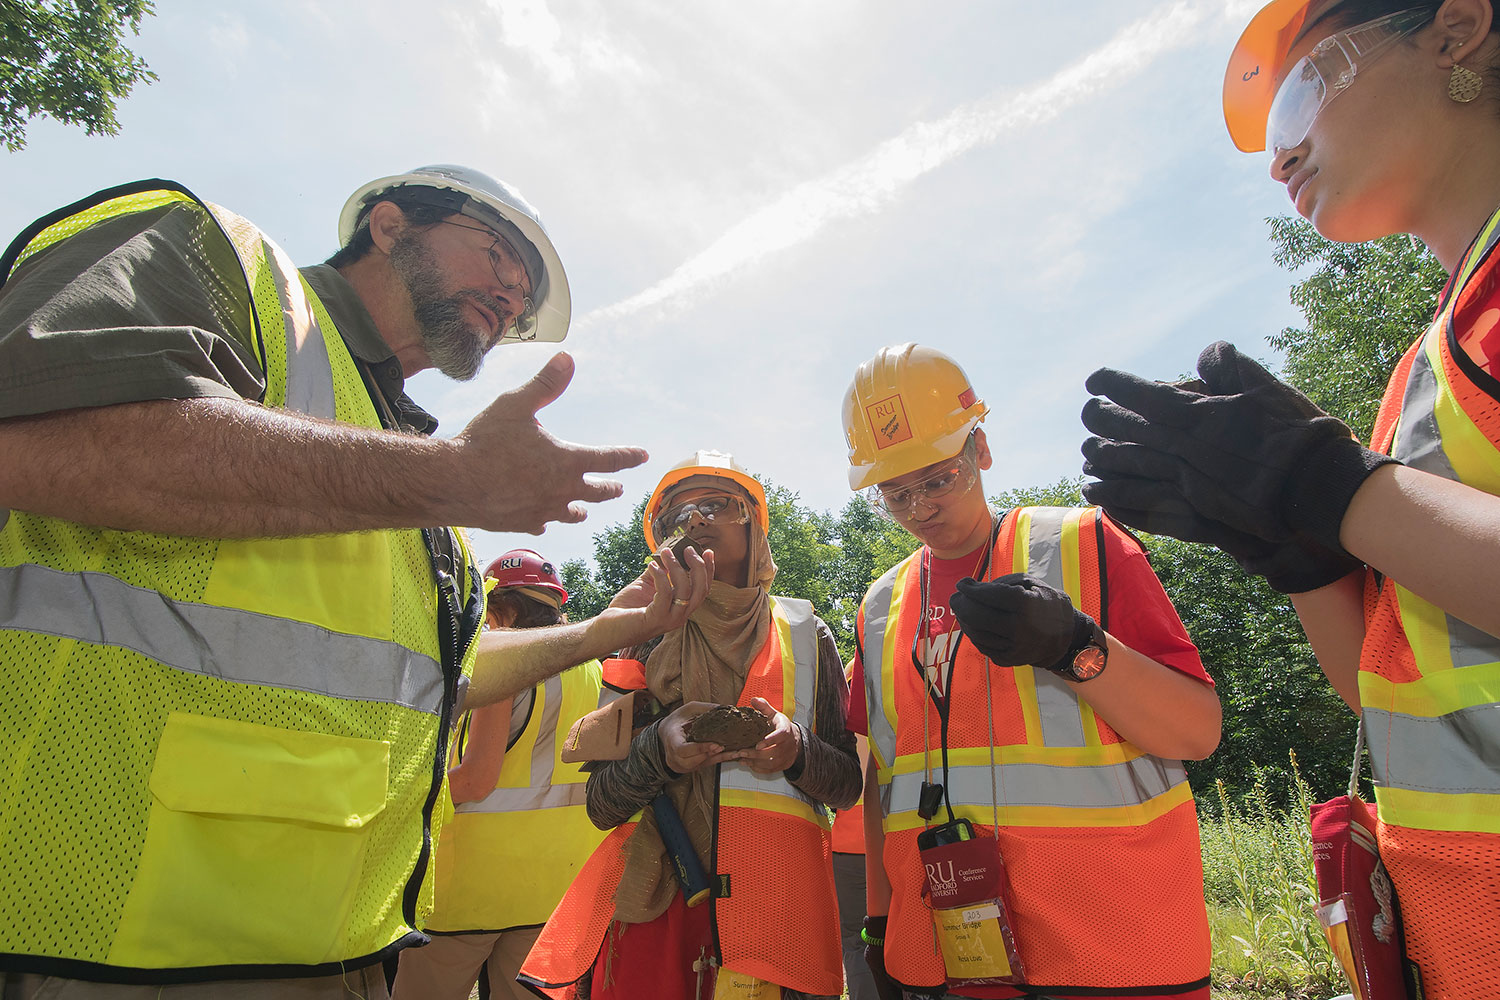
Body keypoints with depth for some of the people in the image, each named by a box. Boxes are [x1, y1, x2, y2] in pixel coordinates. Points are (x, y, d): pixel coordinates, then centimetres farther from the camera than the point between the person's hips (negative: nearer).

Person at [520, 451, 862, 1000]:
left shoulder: (805, 633, 8)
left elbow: (849, 785, 6)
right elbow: (601, 805, 4)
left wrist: (797, 753, -15)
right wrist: (659, 747, -17)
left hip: (775, 893, 0)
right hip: (652, 896, 0)